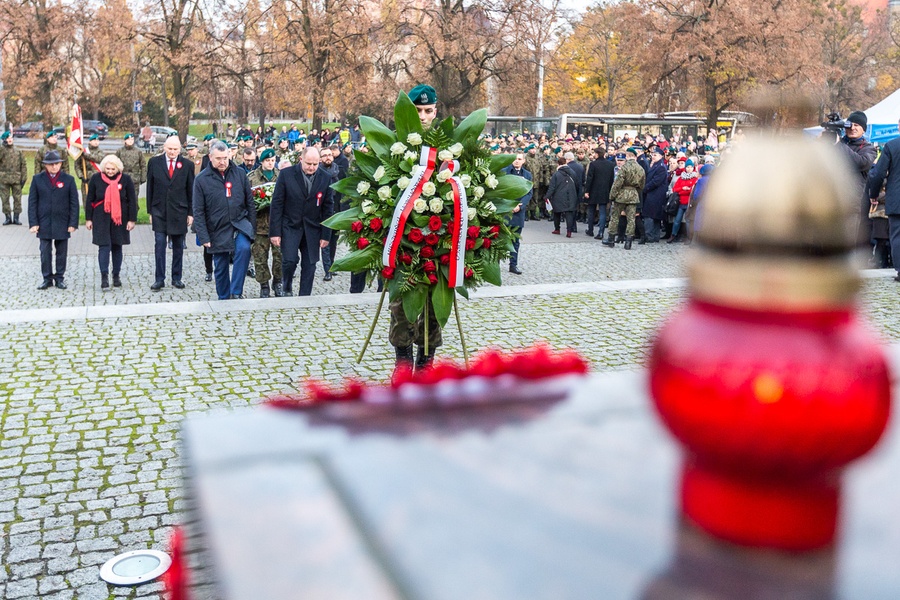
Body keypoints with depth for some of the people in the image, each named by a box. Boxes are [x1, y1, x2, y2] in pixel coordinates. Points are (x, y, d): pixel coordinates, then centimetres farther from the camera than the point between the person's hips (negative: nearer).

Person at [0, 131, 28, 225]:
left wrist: (24, 177, 0)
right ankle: (8, 217, 10)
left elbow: (23, 165, 8)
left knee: (17, 199, 2)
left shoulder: (18, 152, 10)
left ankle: (16, 217, 9)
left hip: (16, 178, 1)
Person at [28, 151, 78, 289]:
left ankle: (60, 278, 18)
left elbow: (74, 203, 0)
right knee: (45, 252, 4)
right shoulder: (37, 179, 3)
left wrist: (73, 223, -6)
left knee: (61, 252, 7)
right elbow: (32, 202, 2)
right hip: (44, 223, 0)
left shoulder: (68, 179, 1)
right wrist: (33, 223, -4)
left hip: (62, 223, 0)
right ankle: (47, 278, 14)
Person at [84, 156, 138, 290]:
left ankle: (116, 276, 20)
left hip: (119, 219, 1)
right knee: (104, 246, -9)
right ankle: (104, 276, -9)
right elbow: (89, 200, 4)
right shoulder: (96, 178, -2)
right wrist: (88, 219, 2)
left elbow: (132, 201, 1)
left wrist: (132, 219, -2)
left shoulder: (125, 179, -3)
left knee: (117, 246, 9)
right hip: (101, 219, -1)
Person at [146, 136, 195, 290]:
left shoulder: (187, 165, 2)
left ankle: (177, 278, 17)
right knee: (159, 245, -3)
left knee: (178, 247, 7)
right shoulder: (154, 162, 3)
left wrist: (191, 213, 1)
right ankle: (159, 279, 2)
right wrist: (150, 211, 3)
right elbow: (150, 188, 6)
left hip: (179, 211, 0)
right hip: (159, 211, 0)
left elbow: (191, 191, 5)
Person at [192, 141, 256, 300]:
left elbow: (250, 202, 6)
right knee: (221, 267, 9)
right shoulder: (201, 179, -4)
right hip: (218, 230, 0)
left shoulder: (240, 173, 1)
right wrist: (203, 237, -9)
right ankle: (224, 299, 28)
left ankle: (236, 292, -20)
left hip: (240, 223, 0)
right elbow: (198, 212, -4)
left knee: (244, 248, -28)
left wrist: (252, 229, 3)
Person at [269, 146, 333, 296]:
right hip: (290, 226, -2)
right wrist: (275, 232, -10)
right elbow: (277, 204, -6)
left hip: (312, 229, 2)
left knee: (309, 265, 3)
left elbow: (328, 208, 3)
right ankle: (287, 288, 18)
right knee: (289, 260, -12)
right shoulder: (286, 174, -7)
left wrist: (326, 235, 0)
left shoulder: (325, 178, -1)